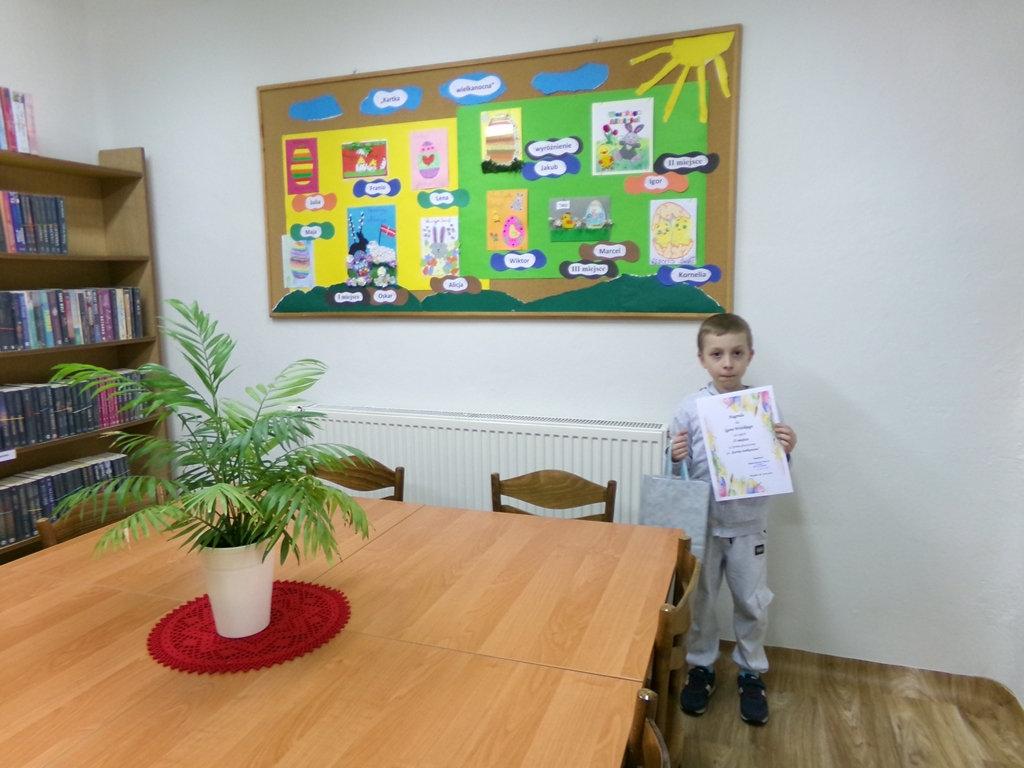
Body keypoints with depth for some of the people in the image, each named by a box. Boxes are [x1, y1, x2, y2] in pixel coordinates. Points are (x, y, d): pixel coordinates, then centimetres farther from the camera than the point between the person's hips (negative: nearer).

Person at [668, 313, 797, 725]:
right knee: (699, 599, 15)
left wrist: (787, 451, -18)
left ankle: (751, 672, 37)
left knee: (752, 603, 13)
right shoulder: (690, 408, -7)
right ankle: (701, 667, 37)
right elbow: (678, 472, 0)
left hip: (748, 525, 0)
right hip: (702, 523, 0)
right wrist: (676, 458, -22)